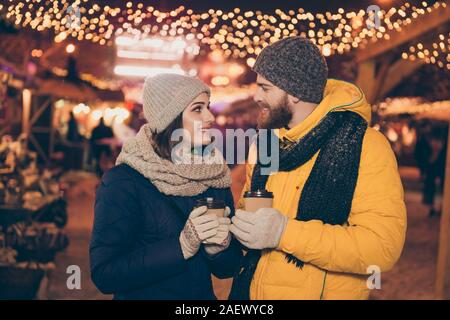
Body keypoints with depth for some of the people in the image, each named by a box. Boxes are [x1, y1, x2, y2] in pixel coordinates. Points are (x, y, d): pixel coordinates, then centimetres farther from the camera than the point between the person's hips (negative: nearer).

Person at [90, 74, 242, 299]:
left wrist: (218, 247, -22)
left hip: (204, 295, 4)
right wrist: (182, 246, -29)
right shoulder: (123, 181, -19)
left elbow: (228, 268, -1)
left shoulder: (215, 177, -6)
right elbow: (104, 274, -22)